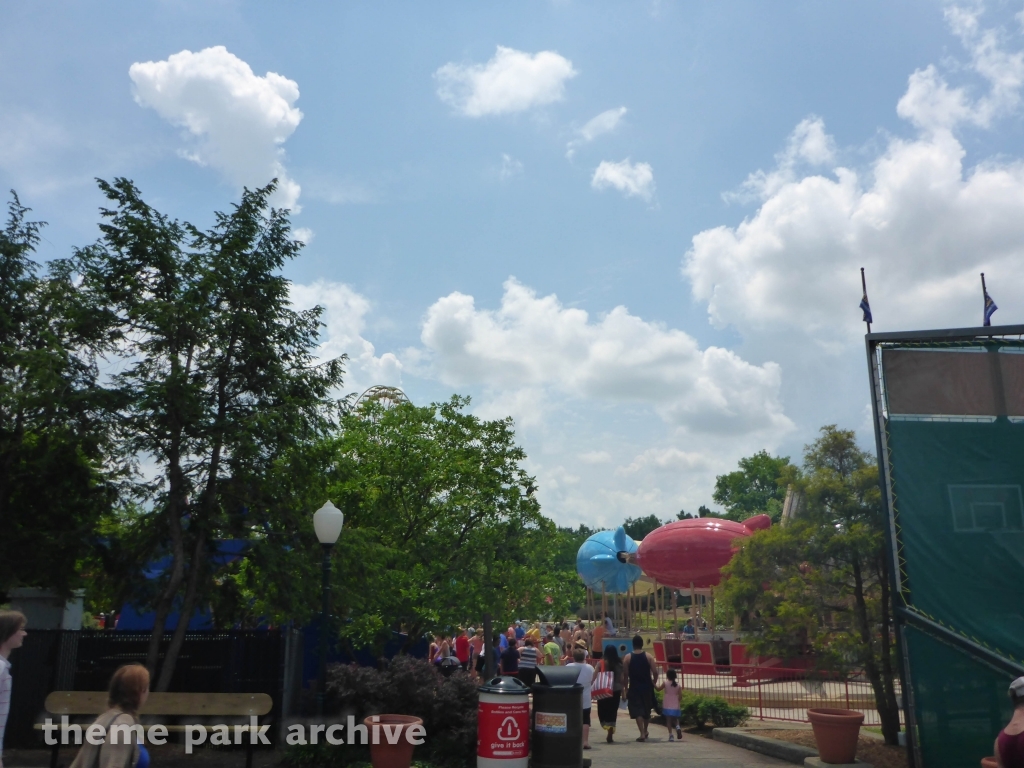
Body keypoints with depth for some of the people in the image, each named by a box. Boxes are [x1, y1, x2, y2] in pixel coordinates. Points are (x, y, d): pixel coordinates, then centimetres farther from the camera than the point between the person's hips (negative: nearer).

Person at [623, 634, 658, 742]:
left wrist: (625, 688, 3)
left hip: (634, 688, -2)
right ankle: (645, 731, 33)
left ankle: (642, 734, -8)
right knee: (647, 710, 20)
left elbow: (625, 675, -7)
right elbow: (655, 672, -8)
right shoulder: (648, 656, -3)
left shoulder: (628, 657, -5)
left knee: (637, 711, 2)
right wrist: (653, 683, 8)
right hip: (647, 687, 2)